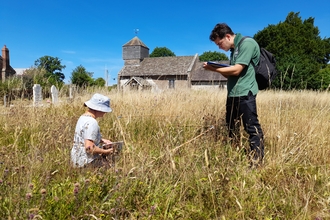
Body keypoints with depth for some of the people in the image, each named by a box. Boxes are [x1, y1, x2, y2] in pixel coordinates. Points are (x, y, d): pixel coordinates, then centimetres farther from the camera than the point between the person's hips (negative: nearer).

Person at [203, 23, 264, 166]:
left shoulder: (247, 43, -7)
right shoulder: (234, 49, 19)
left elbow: (236, 70, -16)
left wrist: (213, 69, -7)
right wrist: (218, 69, -1)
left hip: (245, 93, -9)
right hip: (232, 94, 9)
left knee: (252, 129, -5)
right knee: (231, 129, 12)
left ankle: (257, 163, 1)